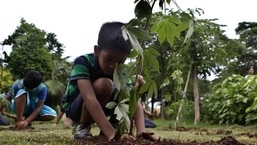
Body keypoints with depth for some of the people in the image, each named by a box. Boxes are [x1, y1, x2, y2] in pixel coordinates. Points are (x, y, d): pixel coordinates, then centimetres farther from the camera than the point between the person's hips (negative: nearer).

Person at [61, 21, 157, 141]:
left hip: (98, 108, 5)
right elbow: (90, 99, -44)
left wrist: (141, 130, -44)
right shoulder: (83, 62, -30)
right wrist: (111, 133, -54)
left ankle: (112, 124, 2)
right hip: (74, 107, -5)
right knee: (103, 84, -34)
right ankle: (81, 126, -15)